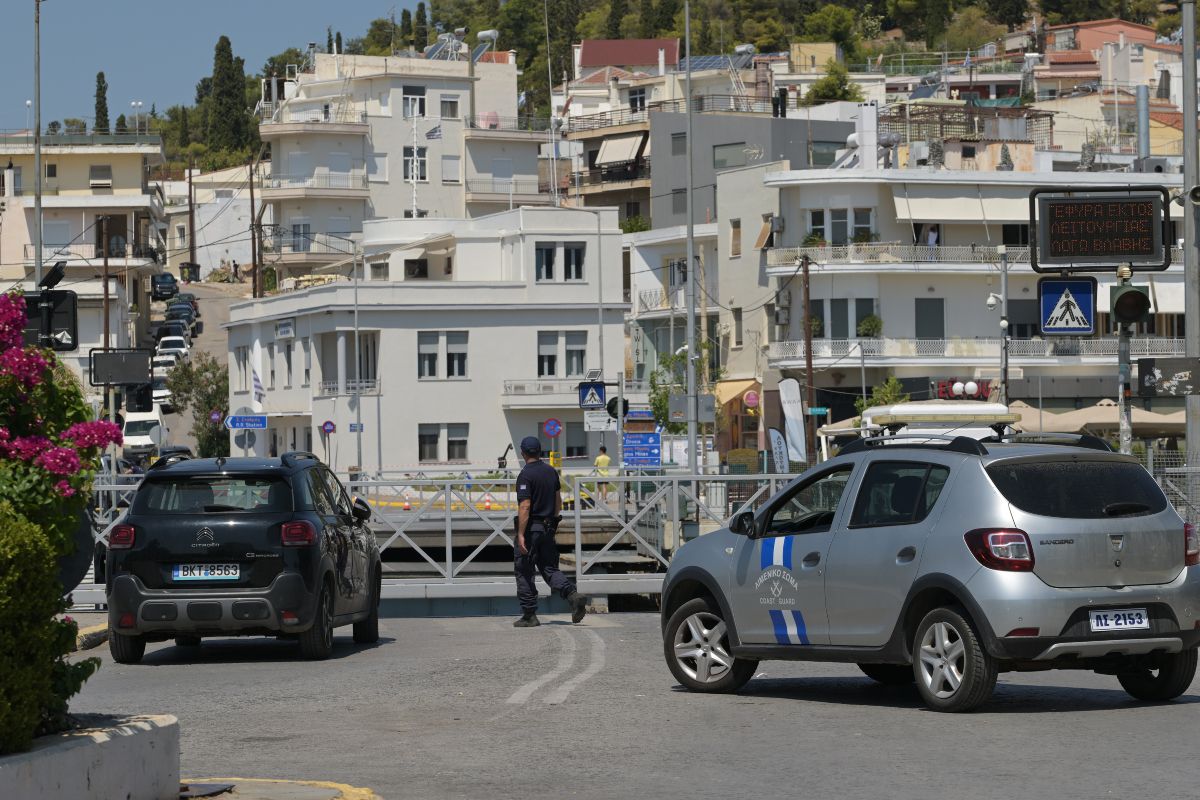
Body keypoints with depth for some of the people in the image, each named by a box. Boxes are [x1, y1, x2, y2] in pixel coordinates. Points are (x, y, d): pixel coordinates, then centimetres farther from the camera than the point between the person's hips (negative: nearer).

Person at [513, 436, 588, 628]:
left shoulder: (526, 475, -15)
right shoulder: (551, 471, 8)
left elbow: (525, 506, -21)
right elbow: (558, 500, 17)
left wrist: (521, 534, -20)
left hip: (530, 527, -7)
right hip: (548, 527, 7)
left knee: (524, 571, 3)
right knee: (549, 567, 12)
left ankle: (529, 615, 5)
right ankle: (573, 595, -11)